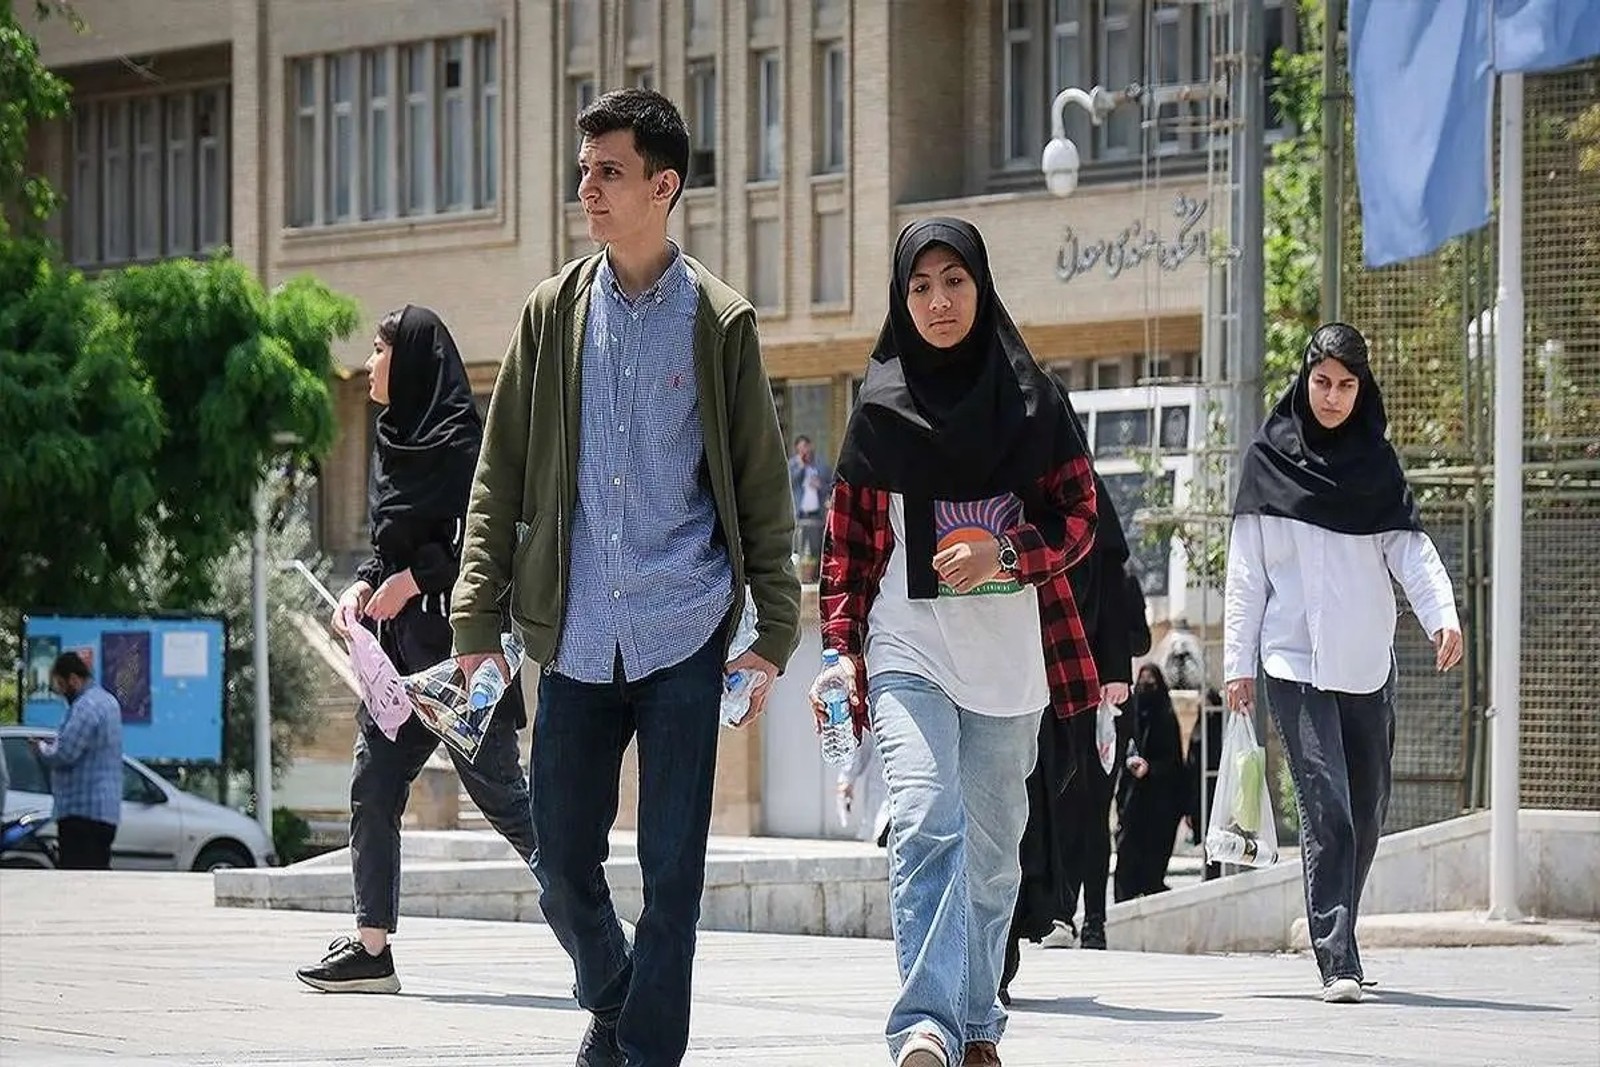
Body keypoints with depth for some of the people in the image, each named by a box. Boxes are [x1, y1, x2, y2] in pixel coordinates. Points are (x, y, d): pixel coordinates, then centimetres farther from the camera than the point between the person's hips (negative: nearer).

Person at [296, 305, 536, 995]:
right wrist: (363, 585, 3)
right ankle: (371, 949, 2)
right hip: (402, 648, 9)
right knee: (373, 787, 1)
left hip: (457, 641, -9)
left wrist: (412, 580, -17)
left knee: (498, 793, -5)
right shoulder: (395, 441, 15)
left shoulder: (458, 441, -11)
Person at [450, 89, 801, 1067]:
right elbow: (501, 476, 10)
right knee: (564, 867, 5)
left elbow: (763, 489, 4)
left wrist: (776, 630, -1)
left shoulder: (719, 323, 1)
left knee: (672, 868, -2)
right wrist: (478, 619, 3)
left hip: (686, 638, -2)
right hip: (576, 640, 2)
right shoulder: (554, 314, 8)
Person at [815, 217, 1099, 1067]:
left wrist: (1004, 555, -13)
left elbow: (1078, 519, 4)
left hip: (1009, 655, 1)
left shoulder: (1031, 399, 5)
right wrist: (841, 647, 1)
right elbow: (848, 541, 10)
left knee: (992, 849, 8)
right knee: (925, 823, -20)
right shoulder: (880, 409, 7)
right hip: (907, 651, -1)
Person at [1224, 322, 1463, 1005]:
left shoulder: (1376, 461, 10)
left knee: (1366, 812, 9)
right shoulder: (1269, 459, 4)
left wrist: (1442, 613, -19)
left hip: (1368, 664, 4)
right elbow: (1246, 569, 4)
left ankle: (1337, 942, 24)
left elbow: (1408, 546, -1)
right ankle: (1337, 962, -18)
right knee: (1325, 807, -14)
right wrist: (1238, 661, -1)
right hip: (1295, 663, -4)